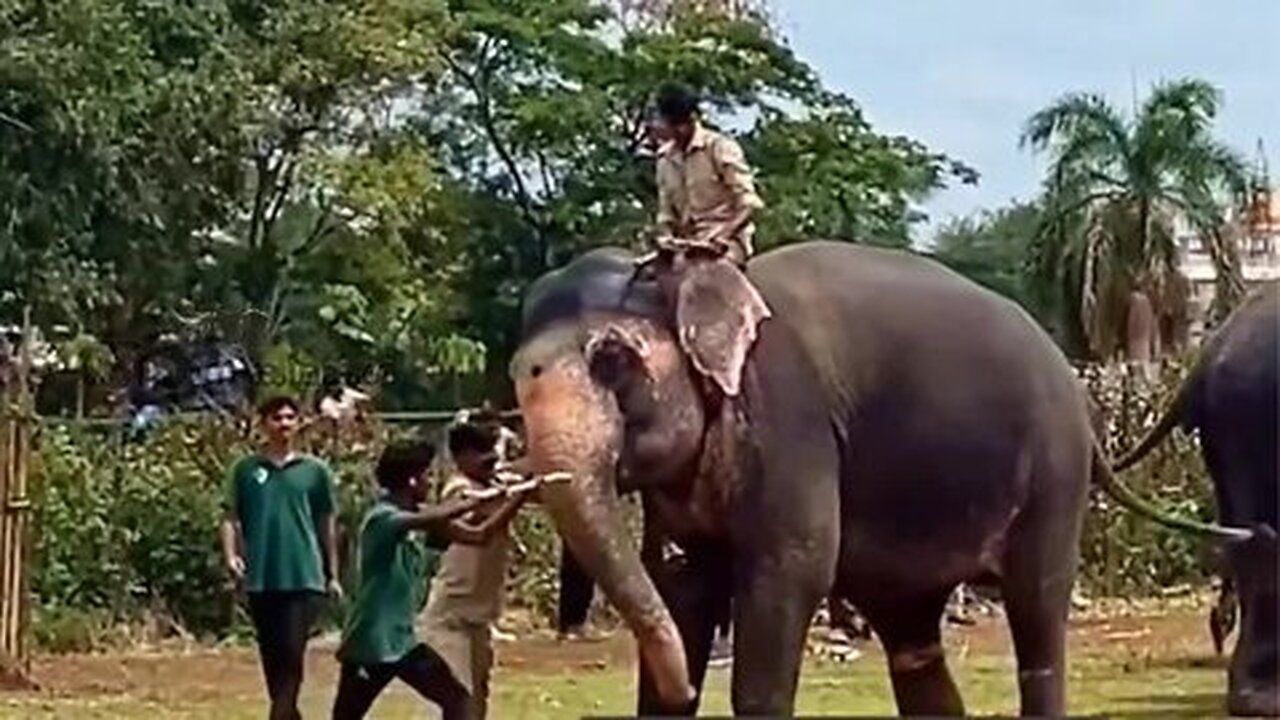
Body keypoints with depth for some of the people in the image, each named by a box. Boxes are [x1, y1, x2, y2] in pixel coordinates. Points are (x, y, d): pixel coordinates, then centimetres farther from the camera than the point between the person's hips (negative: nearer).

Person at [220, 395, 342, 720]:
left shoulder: (315, 471, 5)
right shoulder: (245, 470, 6)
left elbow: (327, 524, 10)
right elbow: (231, 518, 6)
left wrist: (333, 574, 11)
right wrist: (231, 555, -11)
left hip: (304, 578, -2)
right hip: (260, 579, 2)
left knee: (291, 654, -10)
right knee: (272, 658, 8)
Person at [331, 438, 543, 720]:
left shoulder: (423, 517, 9)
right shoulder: (382, 517, -17)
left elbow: (479, 535, 7)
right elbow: (432, 520, -38)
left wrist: (521, 496, -1)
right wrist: (476, 499, -29)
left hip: (403, 640, 8)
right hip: (369, 642, -8)